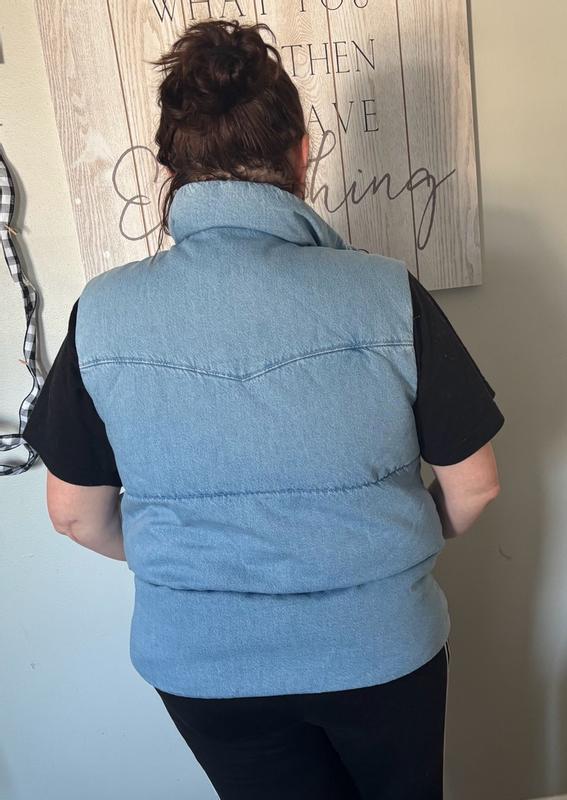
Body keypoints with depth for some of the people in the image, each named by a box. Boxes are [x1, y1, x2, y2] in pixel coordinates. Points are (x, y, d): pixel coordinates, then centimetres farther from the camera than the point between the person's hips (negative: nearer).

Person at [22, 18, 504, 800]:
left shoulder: (103, 312, -15)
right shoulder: (387, 294, -20)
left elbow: (77, 514, -5)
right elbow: (474, 486, -9)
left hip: (202, 662, 1)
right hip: (381, 645, 0)